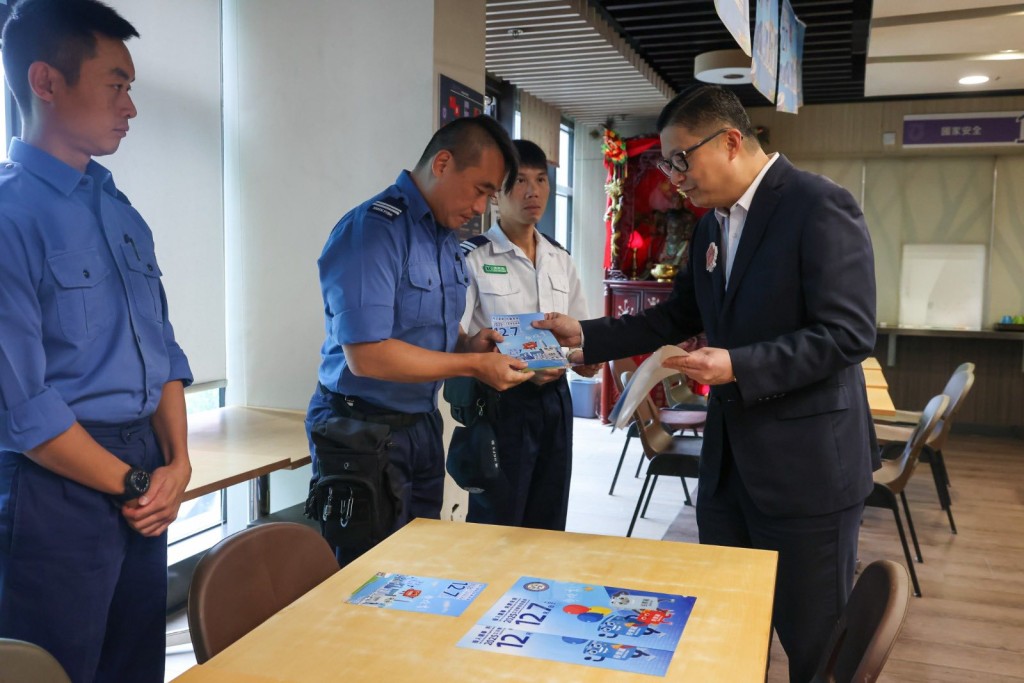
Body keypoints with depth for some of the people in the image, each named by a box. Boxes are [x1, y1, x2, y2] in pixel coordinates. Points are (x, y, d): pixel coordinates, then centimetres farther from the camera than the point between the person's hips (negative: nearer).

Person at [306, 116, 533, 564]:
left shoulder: (446, 236, 9)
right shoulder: (373, 230, -19)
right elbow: (366, 356, -26)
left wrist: (469, 344, -3)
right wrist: (473, 365, -21)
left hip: (422, 425, 9)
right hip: (365, 429, -8)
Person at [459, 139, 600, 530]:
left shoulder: (560, 259, 10)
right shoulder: (473, 256, -9)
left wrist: (584, 357, -7)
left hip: (554, 400, 6)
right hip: (500, 401, -6)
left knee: (549, 526, 16)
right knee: (496, 527, 5)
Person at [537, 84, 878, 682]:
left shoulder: (820, 206, -14)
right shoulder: (713, 224, 11)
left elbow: (850, 333, -20)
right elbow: (678, 317, 19)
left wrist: (738, 366, -24)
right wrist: (586, 335, 10)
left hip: (808, 463, -7)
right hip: (729, 459, 8)